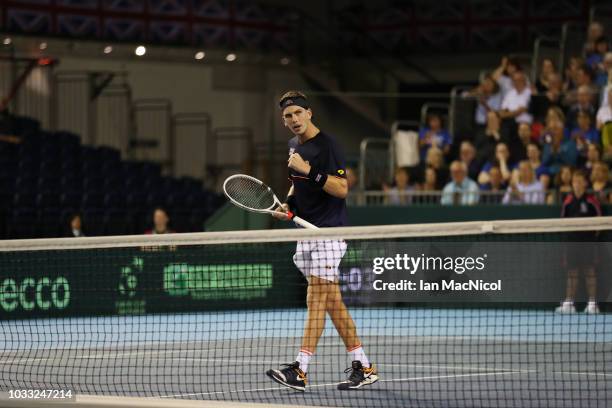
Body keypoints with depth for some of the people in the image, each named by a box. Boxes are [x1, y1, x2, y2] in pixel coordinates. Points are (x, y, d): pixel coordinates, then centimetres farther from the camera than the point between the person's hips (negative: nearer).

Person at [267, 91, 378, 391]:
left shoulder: (327, 144, -11)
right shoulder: (294, 146, 14)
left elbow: (341, 188, -18)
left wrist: (309, 170, -25)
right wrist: (288, 204, 10)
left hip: (328, 233, -9)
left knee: (316, 301, -11)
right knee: (333, 303, 9)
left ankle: (300, 370, -17)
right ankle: (363, 367, 14)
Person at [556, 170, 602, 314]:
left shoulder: (591, 201, -4)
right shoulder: (568, 201, 6)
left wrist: (594, 231, -8)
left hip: (588, 241, -3)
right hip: (572, 241, 4)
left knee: (590, 271, -2)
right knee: (572, 272, 6)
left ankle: (592, 303, 0)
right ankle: (569, 303, 8)